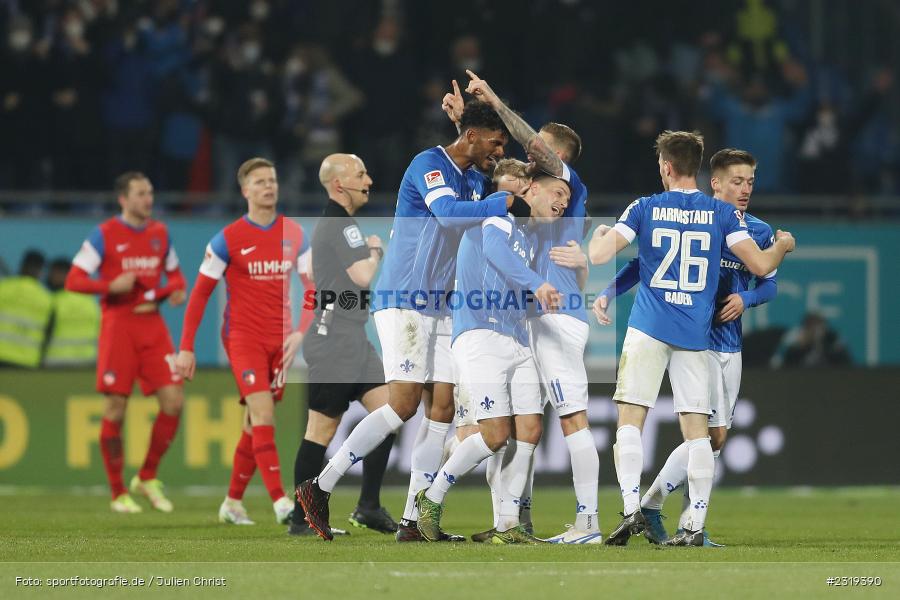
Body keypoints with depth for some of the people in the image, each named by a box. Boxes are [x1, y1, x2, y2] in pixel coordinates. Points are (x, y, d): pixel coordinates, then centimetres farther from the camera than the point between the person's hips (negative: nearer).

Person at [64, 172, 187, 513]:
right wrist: (111, 286, -21)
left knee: (173, 401, -8)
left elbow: (175, 274, 23)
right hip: (118, 328, -5)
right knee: (115, 411, -4)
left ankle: (148, 478, 9)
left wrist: (174, 290, 0)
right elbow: (73, 280, -6)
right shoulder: (104, 235, -4)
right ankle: (118, 494, 7)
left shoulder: (160, 233, 11)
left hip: (152, 325, 5)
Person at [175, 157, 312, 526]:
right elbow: (200, 294, -2)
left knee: (255, 424, 9)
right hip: (242, 337, -4)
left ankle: (233, 502, 21)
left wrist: (301, 332, -6)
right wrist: (186, 348, -5)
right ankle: (280, 503, -24)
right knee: (263, 412, -18)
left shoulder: (295, 235, 5)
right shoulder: (228, 239, -6)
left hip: (279, 340, 4)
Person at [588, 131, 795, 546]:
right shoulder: (723, 213, 3)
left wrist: (599, 235, 20)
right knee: (697, 429, 3)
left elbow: (598, 256, -4)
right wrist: (782, 246, 20)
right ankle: (696, 525, -1)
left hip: (649, 328, -2)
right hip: (696, 335, 2)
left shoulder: (645, 208, 1)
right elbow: (760, 266, -2)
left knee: (630, 419, 0)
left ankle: (631, 508, -14)